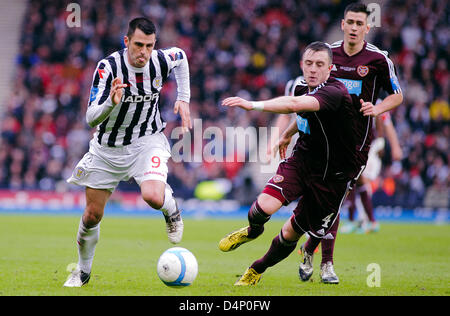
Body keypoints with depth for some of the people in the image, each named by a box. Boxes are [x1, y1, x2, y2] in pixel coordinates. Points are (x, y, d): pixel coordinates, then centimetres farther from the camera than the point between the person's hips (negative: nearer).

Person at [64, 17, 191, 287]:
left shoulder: (161, 61, -14)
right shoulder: (108, 67, -22)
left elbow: (181, 57, 13)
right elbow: (91, 119, -25)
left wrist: (183, 99, 8)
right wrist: (111, 102, -45)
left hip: (147, 141, 0)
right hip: (108, 147, 0)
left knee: (153, 196, -30)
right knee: (92, 215, 6)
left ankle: (172, 211, 8)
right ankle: (83, 272, 32)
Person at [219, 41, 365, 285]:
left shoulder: (334, 93, -27)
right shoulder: (303, 89, 0)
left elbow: (294, 105, -45)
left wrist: (253, 105, -50)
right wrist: (288, 134, 42)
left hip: (332, 177, -5)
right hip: (301, 160, 5)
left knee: (291, 233, 7)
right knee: (265, 206, -21)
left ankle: (257, 270, 34)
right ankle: (252, 231, 16)